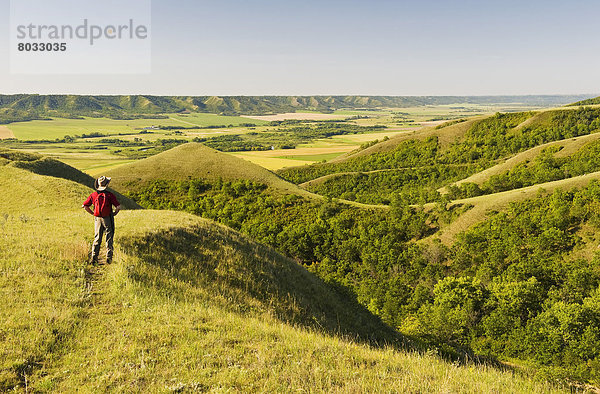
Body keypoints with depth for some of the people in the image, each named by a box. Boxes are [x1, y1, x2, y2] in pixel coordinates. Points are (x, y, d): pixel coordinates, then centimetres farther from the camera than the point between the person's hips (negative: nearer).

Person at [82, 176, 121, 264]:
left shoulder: (93, 195, -1)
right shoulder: (109, 195, -12)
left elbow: (84, 206, 2)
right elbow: (118, 207, -18)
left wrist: (93, 213, 9)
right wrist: (114, 214, -1)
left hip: (97, 219, 3)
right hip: (108, 219, -3)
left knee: (97, 239, 13)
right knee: (109, 239, 7)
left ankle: (94, 258, 10)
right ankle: (109, 258, 6)